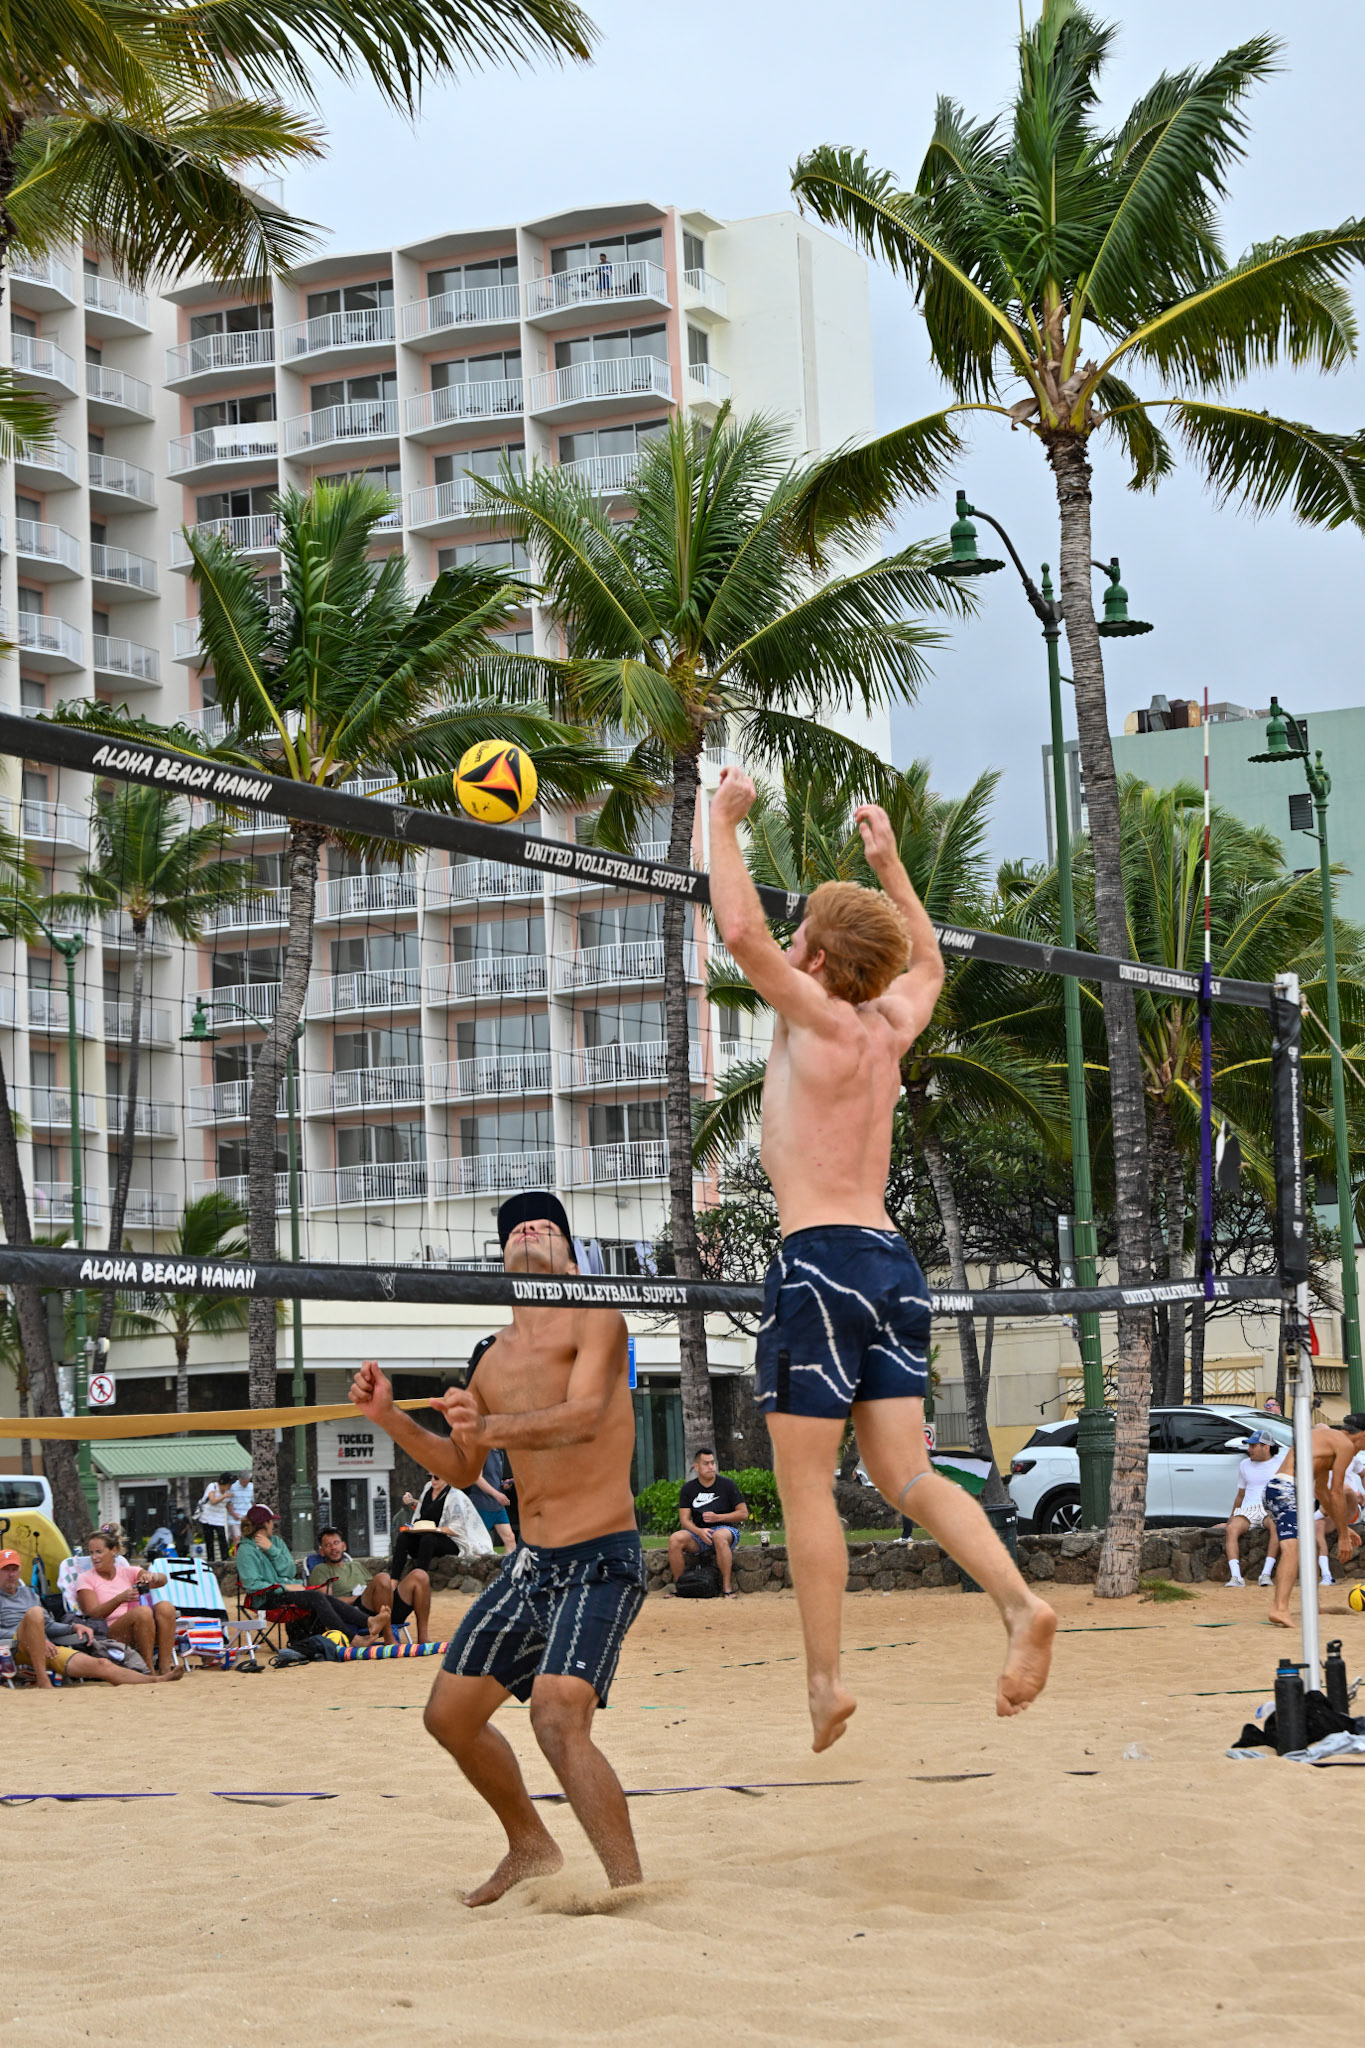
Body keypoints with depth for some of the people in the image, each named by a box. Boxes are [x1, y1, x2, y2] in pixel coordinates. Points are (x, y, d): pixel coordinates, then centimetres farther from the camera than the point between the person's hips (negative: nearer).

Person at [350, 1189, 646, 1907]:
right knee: (450, 1713, 13)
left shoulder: (595, 1318, -8)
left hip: (600, 1562, -8)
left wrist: (491, 1426, -43)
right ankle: (531, 1848, 34)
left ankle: (631, 1888, -22)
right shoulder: (496, 1360, 14)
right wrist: (389, 1417, 10)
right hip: (530, 1563, 8)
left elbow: (585, 1416, -27)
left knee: (558, 1716, -27)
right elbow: (462, 1468, 24)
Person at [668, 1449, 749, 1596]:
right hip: (698, 1532, 3)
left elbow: (743, 1513, -1)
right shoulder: (688, 1489, 6)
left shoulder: (727, 1485, 0)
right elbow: (685, 1520, 0)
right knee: (675, 1539, -26)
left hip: (726, 1529, -3)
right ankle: (677, 1585, -17)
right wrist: (700, 1532, -21)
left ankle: (727, 1587, -36)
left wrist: (717, 1517, -13)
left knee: (719, 1536, -40)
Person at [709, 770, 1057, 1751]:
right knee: (905, 1471, 6)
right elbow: (928, 962, 36)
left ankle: (825, 1681, -2)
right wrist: (889, 859, 38)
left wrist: (726, 821, -4)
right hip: (894, 1261, 7)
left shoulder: (818, 1021, -5)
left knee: (806, 1485, -2)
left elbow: (741, 930, -16)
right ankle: (1019, 1601, -15)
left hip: (822, 1260, -7)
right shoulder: (890, 1031, 14)